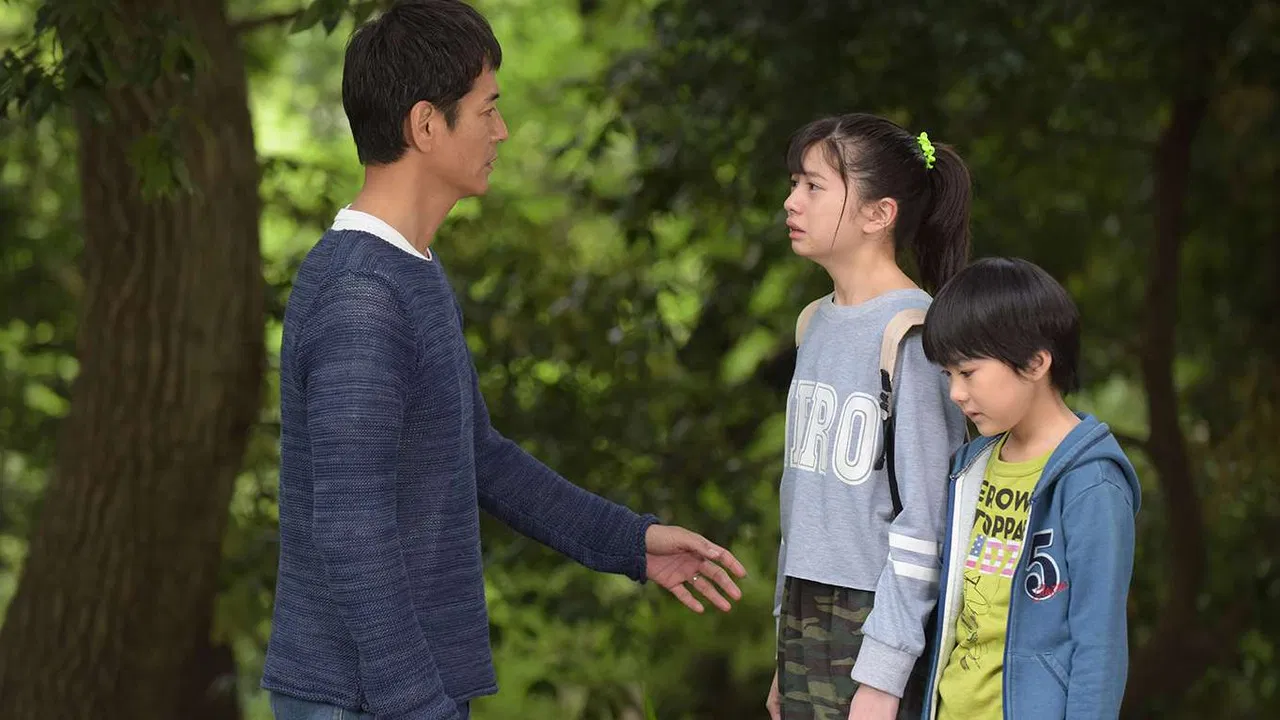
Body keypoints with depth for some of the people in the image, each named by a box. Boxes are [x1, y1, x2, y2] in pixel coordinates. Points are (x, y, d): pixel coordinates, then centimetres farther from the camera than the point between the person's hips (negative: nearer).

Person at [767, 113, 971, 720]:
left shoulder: (912, 337, -13)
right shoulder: (815, 323, 11)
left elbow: (924, 521, -15)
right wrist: (787, 654, 16)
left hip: (879, 620, -7)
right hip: (806, 611, 7)